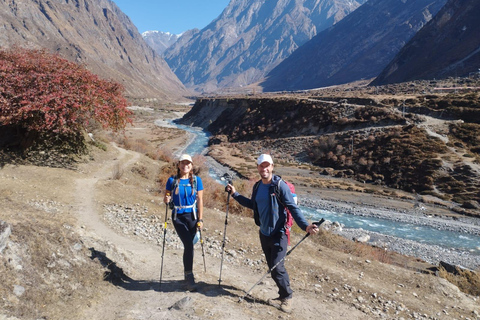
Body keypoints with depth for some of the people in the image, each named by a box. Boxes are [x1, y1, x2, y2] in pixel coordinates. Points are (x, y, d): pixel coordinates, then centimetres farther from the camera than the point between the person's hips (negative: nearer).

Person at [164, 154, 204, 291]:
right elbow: (167, 196, 7)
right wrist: (166, 200, -18)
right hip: (178, 217, -1)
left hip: (192, 216, 1)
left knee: (188, 245, 10)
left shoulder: (196, 180, 0)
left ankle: (187, 273, 31)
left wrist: (200, 219, -5)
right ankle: (189, 277, -1)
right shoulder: (172, 180, 1)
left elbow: (200, 200, -1)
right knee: (189, 245, -13)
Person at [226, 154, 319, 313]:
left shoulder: (280, 185, -16)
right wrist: (234, 194, 19)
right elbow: (253, 204, 21)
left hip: (278, 234, -7)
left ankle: (287, 297, 16)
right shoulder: (257, 186, 5)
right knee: (272, 267, 13)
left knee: (277, 268, -8)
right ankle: (283, 295, 29)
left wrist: (305, 226, -30)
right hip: (264, 234, 7)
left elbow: (293, 208, -18)